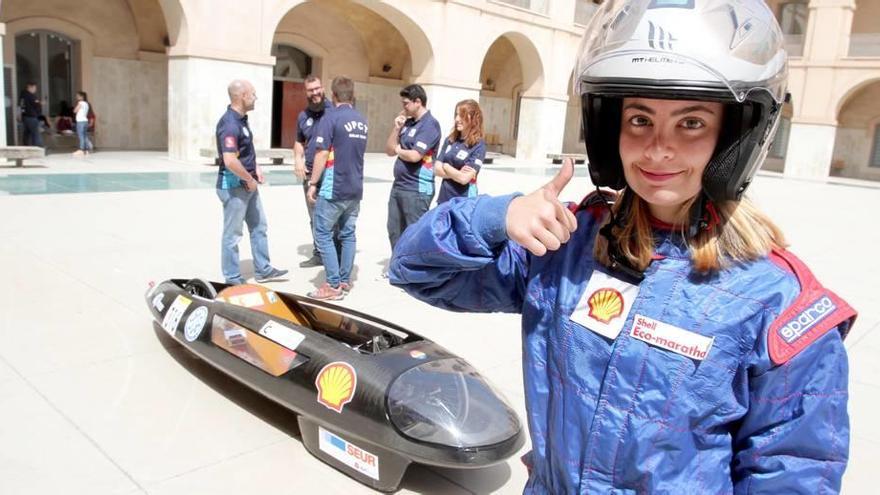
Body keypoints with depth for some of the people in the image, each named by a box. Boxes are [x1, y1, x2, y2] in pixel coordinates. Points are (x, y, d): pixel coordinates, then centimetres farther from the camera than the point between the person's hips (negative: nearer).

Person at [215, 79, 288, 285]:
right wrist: (250, 180, -19)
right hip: (234, 186, -10)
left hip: (248, 184, 10)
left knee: (259, 226, 18)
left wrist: (256, 168, 11)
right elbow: (230, 161, -32)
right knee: (233, 234, 3)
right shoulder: (230, 124, -23)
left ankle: (263, 269, 30)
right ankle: (233, 278, 15)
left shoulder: (241, 119, 9)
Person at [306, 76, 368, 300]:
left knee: (323, 235, -1)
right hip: (355, 188, 7)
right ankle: (345, 281, 16)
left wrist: (313, 183, -9)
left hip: (333, 188, -7)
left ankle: (334, 286, -3)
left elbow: (322, 154, -15)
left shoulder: (331, 118, -12)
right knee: (348, 235, 11)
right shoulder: (362, 121, 10)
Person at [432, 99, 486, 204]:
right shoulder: (450, 140, 7)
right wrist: (457, 173, -12)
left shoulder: (478, 146, -11)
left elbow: (464, 178, -18)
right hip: (444, 198, 6)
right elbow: (436, 169, 2)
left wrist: (445, 166, -3)